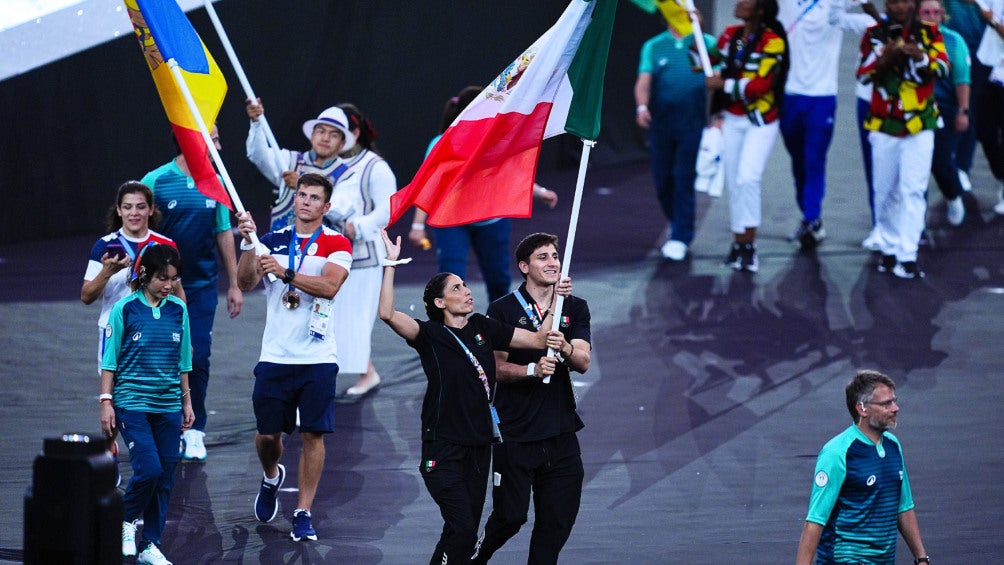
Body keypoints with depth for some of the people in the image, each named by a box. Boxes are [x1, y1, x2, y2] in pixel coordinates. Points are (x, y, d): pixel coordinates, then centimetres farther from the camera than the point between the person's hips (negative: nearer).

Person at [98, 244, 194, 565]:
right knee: (149, 468, -16)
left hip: (168, 406, 4)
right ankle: (126, 520, 11)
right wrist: (106, 402, -7)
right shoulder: (125, 309, -6)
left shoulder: (178, 310, 6)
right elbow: (109, 360, -3)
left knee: (165, 478, 3)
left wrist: (187, 402, 14)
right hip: (133, 403, -4)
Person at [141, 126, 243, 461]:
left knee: (199, 358, -1)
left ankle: (194, 429, 11)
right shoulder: (156, 181, -8)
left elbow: (224, 235, 11)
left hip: (202, 286, 3)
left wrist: (234, 285, 12)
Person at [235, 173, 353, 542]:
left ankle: (303, 513, 6)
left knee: (313, 434, -2)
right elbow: (245, 283, -4)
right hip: (275, 356, 2)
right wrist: (248, 244, -19)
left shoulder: (336, 244, -1)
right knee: (267, 433, 6)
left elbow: (330, 286, -18)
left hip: (317, 358, -2)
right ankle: (272, 478, 38)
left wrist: (285, 273, -28)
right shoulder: (273, 240, 7)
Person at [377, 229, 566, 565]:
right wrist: (390, 265, -26)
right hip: (444, 446, -6)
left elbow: (539, 339, 10)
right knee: (462, 530, -17)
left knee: (464, 532, 8)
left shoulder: (483, 328, 8)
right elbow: (388, 314, -25)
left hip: (479, 445, 6)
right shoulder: (430, 335, -8)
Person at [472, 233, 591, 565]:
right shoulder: (503, 310, -2)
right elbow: (496, 368, -8)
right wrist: (532, 369, -26)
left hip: (560, 431, 4)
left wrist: (565, 348, -26)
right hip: (515, 432, -4)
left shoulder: (575, 308, 9)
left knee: (558, 519, 3)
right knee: (511, 516, -2)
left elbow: (583, 362, -4)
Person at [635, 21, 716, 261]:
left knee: (684, 180, -10)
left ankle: (681, 237, -7)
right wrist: (642, 106, -21)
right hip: (661, 124, 2)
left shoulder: (706, 43, 6)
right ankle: (678, 227, 26)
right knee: (663, 182, 5)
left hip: (693, 124, -2)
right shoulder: (653, 46, 9)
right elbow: (644, 81, -2)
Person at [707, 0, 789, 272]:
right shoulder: (731, 35, 3)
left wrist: (724, 85, -16)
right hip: (732, 121, 6)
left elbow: (761, 84, -22)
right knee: (734, 183, 8)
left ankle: (748, 246, -13)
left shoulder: (772, 42, -16)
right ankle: (739, 243, 18)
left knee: (748, 179, -18)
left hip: (760, 121, -6)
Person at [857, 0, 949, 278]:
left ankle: (908, 256, -10)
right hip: (883, 124, 1)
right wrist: (883, 58, -23)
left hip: (919, 126, -1)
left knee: (913, 190, -8)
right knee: (886, 192, 7)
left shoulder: (929, 33, 2)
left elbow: (942, 68, -9)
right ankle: (889, 250, 20)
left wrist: (920, 56, -28)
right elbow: (863, 74, -4)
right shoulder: (874, 34, 3)